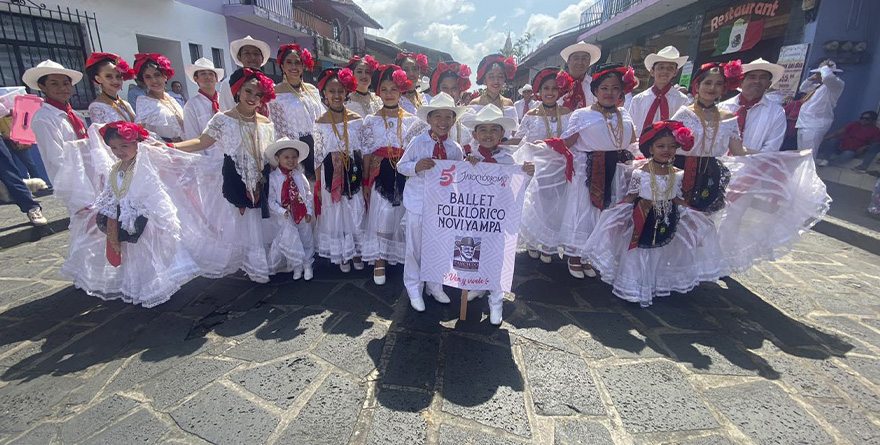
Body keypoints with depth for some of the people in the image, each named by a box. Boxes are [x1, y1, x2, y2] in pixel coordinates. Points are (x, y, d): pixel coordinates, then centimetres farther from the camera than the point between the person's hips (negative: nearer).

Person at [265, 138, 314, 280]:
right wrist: (283, 212, -19)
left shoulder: (299, 175, 1)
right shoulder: (273, 177, -7)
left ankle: (307, 264, 29)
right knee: (290, 241, -1)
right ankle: (297, 266, 19)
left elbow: (308, 194, 3)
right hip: (287, 219, -3)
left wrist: (309, 211, -5)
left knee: (307, 240, 11)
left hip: (303, 216, 3)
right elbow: (271, 200, -9)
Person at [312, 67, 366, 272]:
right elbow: (318, 156, 1)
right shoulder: (320, 123, -2)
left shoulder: (356, 119, 0)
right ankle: (342, 255, 26)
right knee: (334, 214, 9)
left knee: (355, 212, 8)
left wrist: (365, 178, 3)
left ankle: (356, 252, 27)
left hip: (353, 172, 1)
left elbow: (362, 151, 4)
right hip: (331, 174, 0)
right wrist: (318, 185, 0)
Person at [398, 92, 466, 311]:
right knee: (415, 246, 7)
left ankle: (434, 285, 35)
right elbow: (401, 166, -4)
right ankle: (414, 288, 26)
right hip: (418, 202, -3)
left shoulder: (455, 149, 1)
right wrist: (416, 166, -24)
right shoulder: (418, 142, -9)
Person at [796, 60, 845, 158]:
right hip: (803, 124, 10)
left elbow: (828, 77, -28)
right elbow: (803, 88, 39)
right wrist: (811, 79, 21)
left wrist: (824, 66, -9)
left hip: (815, 126, -10)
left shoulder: (837, 84, -6)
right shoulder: (819, 86, 22)